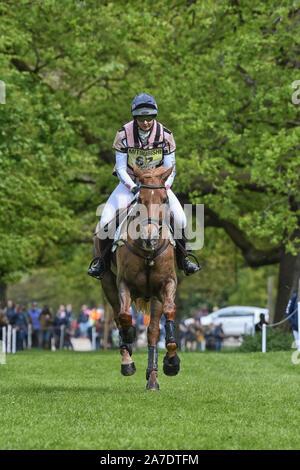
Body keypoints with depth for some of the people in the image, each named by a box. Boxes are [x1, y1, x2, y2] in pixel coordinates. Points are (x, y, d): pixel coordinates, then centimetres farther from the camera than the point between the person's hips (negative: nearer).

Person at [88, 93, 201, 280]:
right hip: (130, 182, -1)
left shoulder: (165, 135, -13)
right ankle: (101, 260, 2)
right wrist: (133, 188, -28)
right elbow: (120, 168, -12)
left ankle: (183, 258, 7)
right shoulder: (124, 134, -17)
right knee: (106, 218, -19)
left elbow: (170, 169, -8)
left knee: (180, 218, -16)